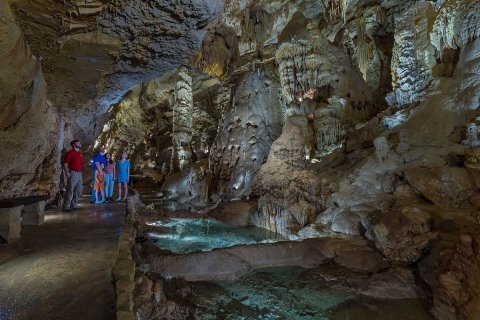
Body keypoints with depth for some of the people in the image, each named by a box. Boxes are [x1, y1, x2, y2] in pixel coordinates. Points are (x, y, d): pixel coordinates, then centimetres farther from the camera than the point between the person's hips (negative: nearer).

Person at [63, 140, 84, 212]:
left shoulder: (80, 154, 18)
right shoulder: (70, 152, -4)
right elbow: (65, 163, -10)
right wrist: (67, 172, -20)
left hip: (79, 173, 8)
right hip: (73, 173, -8)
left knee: (78, 191, 11)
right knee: (70, 190, -8)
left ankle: (73, 205, 21)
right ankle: (66, 206, -1)